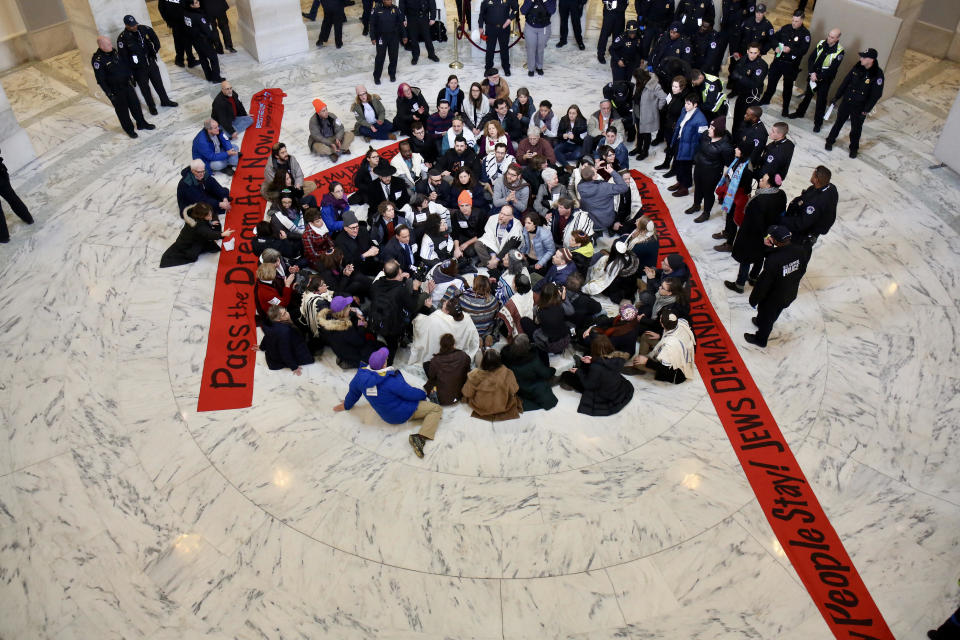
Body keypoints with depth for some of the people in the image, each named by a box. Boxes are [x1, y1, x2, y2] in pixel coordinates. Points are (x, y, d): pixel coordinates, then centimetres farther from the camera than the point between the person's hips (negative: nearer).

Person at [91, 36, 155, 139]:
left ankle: (141, 123, 36)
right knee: (122, 110, 7)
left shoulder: (113, 51, -2)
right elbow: (100, 79, -20)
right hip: (115, 90, -7)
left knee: (135, 103, 17)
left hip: (126, 84, 7)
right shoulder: (98, 60, -23)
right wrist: (109, 93, -20)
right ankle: (129, 129, 24)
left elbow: (124, 64, 15)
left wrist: (131, 75, 16)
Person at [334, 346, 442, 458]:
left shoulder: (361, 375, -14)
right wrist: (423, 394, -1)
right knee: (437, 409, -9)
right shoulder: (391, 380, -34)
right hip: (403, 414, -8)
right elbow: (410, 393, -23)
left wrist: (347, 405, 25)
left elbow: (353, 391, 5)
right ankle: (420, 437, -22)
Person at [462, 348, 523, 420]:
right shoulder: (507, 374, -27)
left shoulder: (474, 375, -27)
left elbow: (467, 394, -12)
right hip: (503, 407, 0)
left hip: (480, 408, 1)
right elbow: (513, 391, -10)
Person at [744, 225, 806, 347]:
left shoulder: (773, 260, -39)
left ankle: (760, 339, 48)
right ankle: (761, 322, 62)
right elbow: (801, 271, -4)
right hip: (790, 295, 6)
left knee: (766, 316, 23)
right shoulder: (799, 250, -21)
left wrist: (753, 300, -13)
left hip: (773, 298, -6)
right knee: (773, 314, 33)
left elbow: (763, 283, -26)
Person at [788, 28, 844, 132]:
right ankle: (800, 112, 43)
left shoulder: (839, 51, -17)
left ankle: (818, 123, 13)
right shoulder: (821, 43, -4)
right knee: (807, 95, 22)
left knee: (821, 101, 2)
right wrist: (812, 72, -15)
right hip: (813, 75, 4)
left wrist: (818, 77, -21)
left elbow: (832, 69, -19)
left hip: (825, 79, -4)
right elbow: (811, 58, -3)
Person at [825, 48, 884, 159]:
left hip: (859, 107, -4)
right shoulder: (857, 67, -6)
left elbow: (876, 95, -16)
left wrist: (866, 110, -17)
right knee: (839, 122, 17)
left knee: (856, 128, 11)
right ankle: (830, 140, 37)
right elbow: (845, 82, 4)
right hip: (846, 101, 4)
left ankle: (854, 148, 30)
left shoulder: (877, 74, -19)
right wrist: (836, 96, 5)